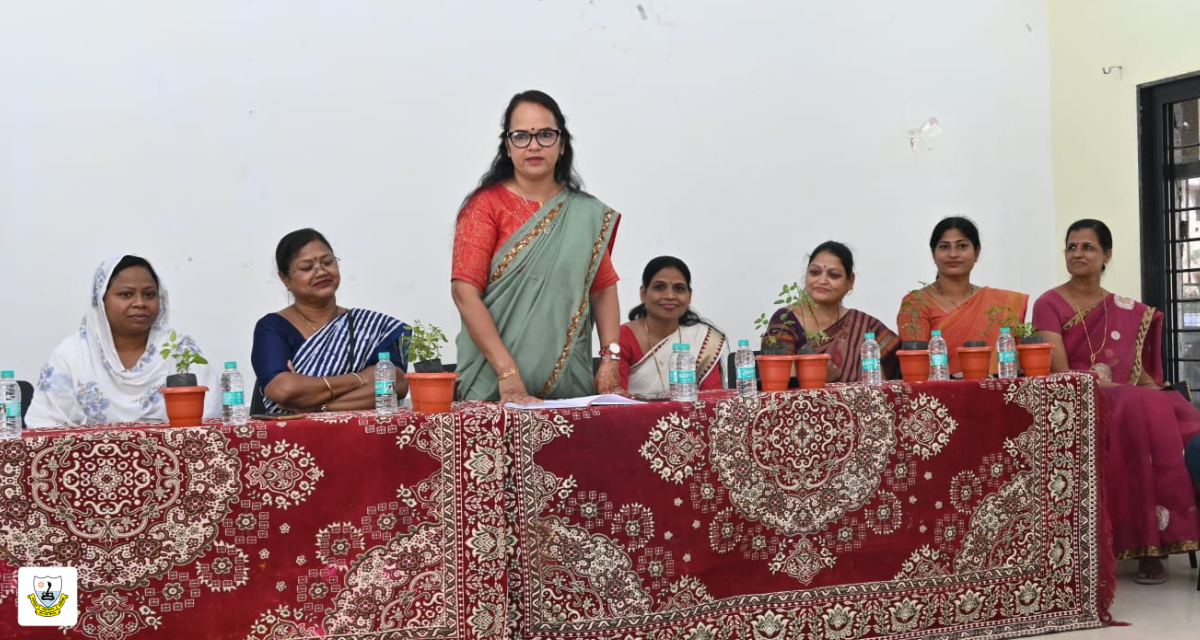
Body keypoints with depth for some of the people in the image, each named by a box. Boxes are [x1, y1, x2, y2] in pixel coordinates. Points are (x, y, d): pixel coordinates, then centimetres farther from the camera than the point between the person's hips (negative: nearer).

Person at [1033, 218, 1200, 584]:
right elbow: (1060, 373, -8)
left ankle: (1155, 542, -25)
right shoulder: (1049, 305, 2)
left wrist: (1156, 392, -5)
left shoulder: (1127, 312, 18)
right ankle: (1149, 543, -30)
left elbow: (1138, 369, 17)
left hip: (1130, 403, 5)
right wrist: (1106, 386, -21)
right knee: (1146, 416, -35)